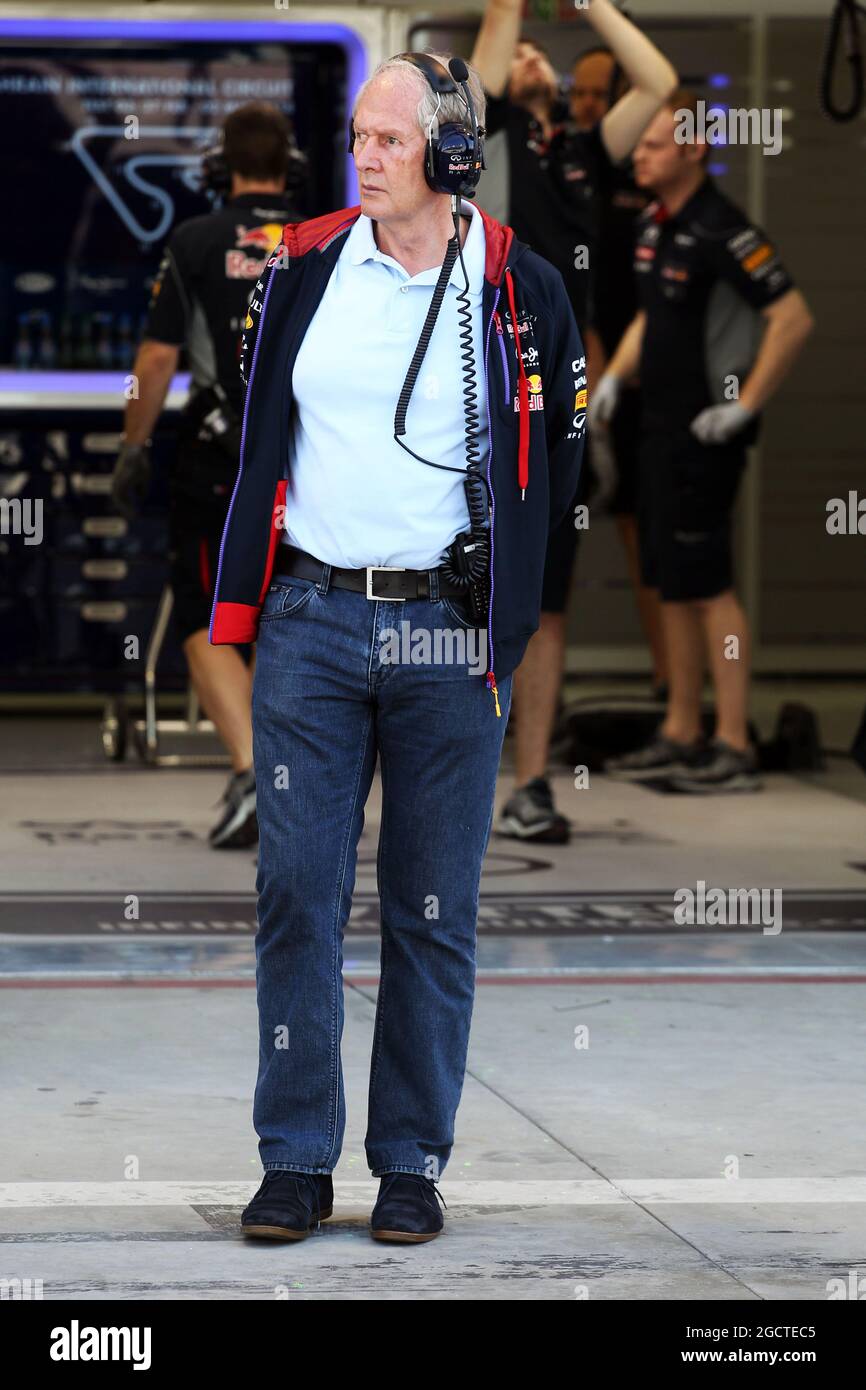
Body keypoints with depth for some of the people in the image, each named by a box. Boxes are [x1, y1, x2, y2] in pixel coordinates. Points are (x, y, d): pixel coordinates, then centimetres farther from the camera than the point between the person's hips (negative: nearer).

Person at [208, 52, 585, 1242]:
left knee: (434, 909, 4)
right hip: (311, 621, 1)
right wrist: (245, 600, 10)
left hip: (449, 638, -1)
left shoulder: (521, 292, 1)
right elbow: (257, 432, 13)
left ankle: (413, 1163, 12)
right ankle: (296, 1158, 6)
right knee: (297, 890, -1)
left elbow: (557, 462, 10)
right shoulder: (303, 269, 6)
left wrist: (513, 607, 8)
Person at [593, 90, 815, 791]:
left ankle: (734, 747, -4)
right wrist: (614, 376, 12)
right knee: (672, 583, 13)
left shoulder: (721, 231, -17)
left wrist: (746, 405, -19)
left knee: (707, 584, -8)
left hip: (705, 431, -9)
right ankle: (681, 735, 22)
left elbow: (793, 319, -21)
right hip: (661, 425, 9)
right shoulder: (654, 225, 11)